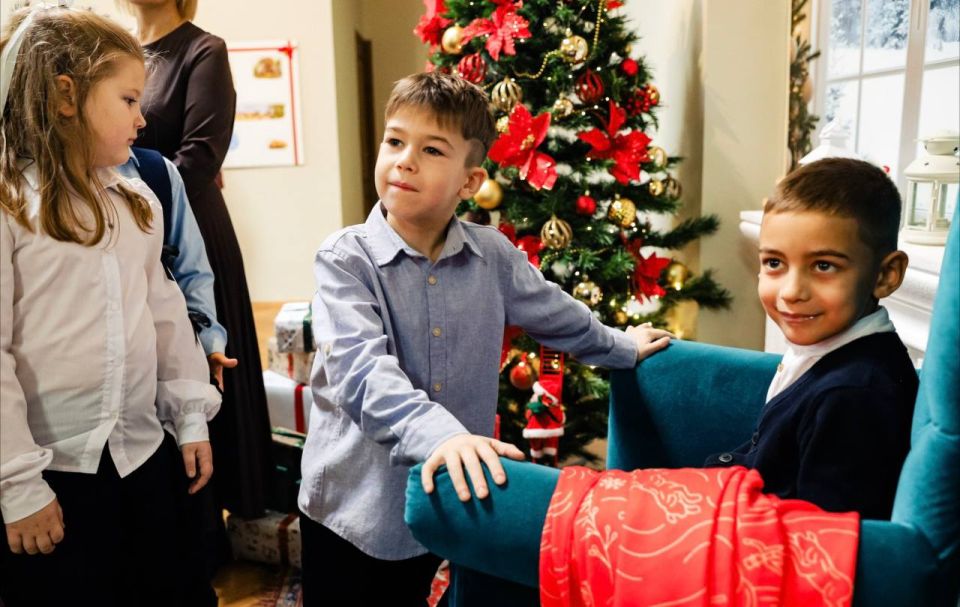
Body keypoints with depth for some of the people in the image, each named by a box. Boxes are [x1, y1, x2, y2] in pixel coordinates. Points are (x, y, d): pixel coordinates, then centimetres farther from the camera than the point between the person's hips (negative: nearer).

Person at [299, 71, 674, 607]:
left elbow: (553, 312, 16)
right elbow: (362, 371, -29)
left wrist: (621, 346, 26)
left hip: (447, 496, 3)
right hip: (353, 504, -3)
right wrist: (439, 432, -44)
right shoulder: (346, 258, -15)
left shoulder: (492, 255, -3)